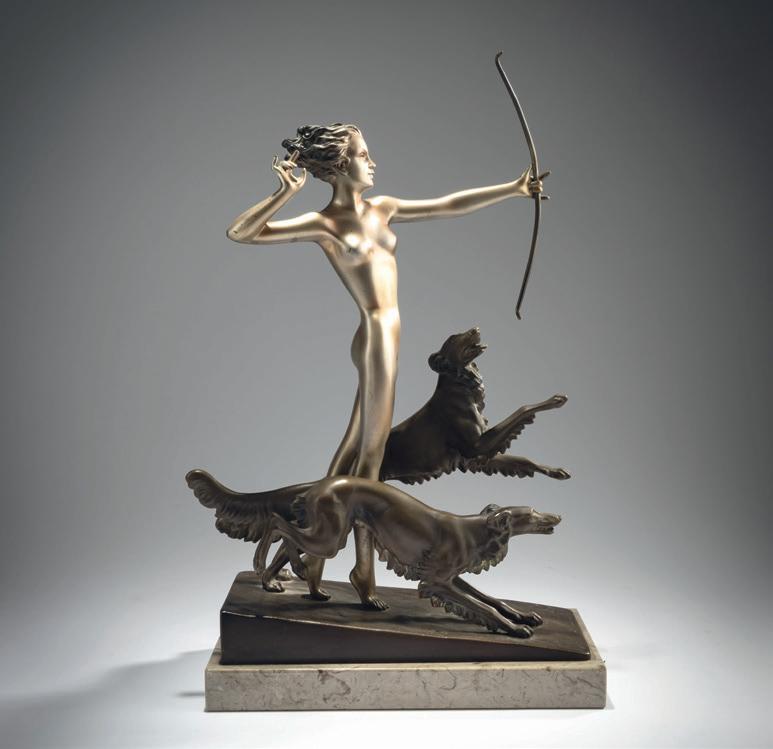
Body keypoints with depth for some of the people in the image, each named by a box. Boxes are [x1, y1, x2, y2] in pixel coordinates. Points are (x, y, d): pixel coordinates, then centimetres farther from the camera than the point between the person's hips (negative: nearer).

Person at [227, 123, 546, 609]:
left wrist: (513, 189, 11)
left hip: (386, 337, 8)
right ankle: (364, 570, 10)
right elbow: (240, 233, -13)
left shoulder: (381, 209, 13)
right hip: (377, 337, -8)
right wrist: (285, 194, -23)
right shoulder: (323, 223, -6)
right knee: (370, 455, -2)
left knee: (355, 449, 15)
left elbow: (449, 205, 15)